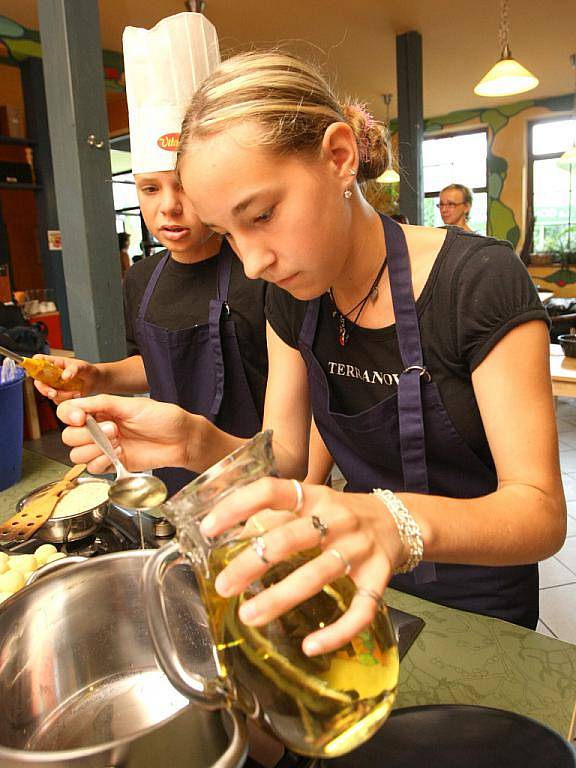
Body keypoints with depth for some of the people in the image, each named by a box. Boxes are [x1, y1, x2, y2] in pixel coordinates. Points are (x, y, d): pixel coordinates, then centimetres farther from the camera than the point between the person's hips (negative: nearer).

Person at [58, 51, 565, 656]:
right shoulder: (291, 296, -9)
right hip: (369, 586, 5)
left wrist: (401, 521, -48)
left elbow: (542, 511, -28)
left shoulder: (481, 282, -26)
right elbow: (285, 459, -7)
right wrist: (199, 443, -28)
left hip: (483, 601, -4)